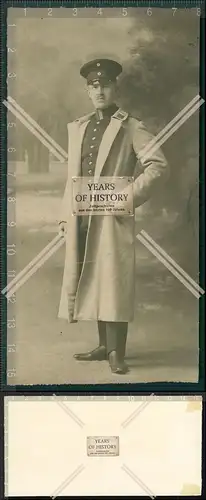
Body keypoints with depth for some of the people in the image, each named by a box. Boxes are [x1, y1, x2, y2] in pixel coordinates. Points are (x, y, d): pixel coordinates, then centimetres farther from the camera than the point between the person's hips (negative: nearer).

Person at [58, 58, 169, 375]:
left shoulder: (131, 128, 1)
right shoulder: (77, 127, 18)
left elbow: (158, 167, -7)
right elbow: (72, 176, 18)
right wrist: (65, 215, 12)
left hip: (112, 218, -5)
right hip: (81, 220, 6)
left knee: (113, 281, -6)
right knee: (89, 280, 8)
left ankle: (116, 351, 2)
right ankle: (104, 345, 20)